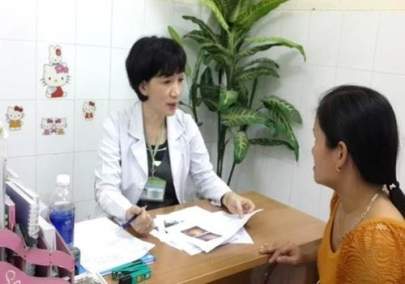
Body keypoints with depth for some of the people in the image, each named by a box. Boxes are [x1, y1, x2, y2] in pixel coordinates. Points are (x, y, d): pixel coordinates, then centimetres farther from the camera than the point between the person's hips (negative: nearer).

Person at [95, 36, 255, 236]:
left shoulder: (186, 124, 2)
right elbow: (106, 189, -15)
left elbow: (204, 176, 6)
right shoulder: (116, 126, -9)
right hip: (132, 227, -2)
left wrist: (227, 196, -14)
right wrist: (129, 213, -35)